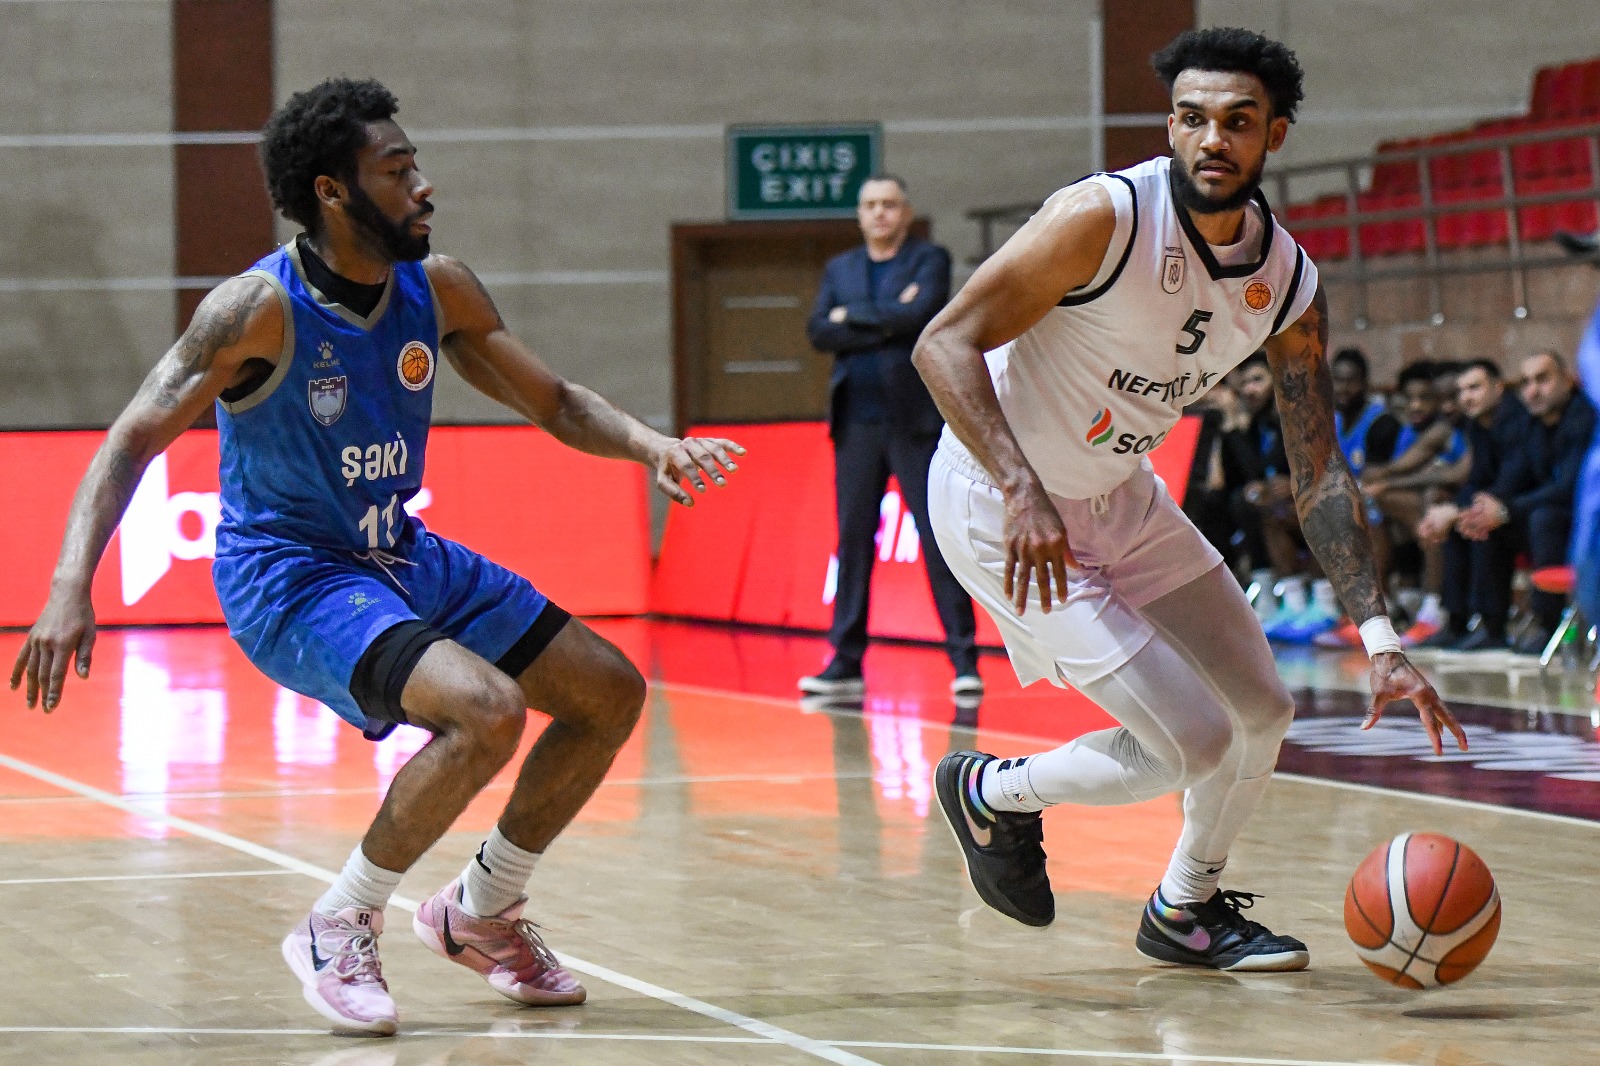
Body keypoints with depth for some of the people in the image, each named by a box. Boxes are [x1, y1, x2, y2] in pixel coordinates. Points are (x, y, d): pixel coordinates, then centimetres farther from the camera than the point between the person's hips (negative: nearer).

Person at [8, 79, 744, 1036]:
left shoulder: (438, 290, -2)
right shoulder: (262, 309, -21)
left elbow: (554, 402, 9)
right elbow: (136, 438, -22)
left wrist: (652, 446, -11)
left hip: (404, 558, 8)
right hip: (288, 574, -8)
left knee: (611, 693, 7)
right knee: (488, 712, -30)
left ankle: (482, 911, 24)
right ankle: (340, 930, -11)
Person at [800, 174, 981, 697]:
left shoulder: (930, 260, 4)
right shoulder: (839, 269, 16)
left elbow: (917, 315, -15)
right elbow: (819, 332, 1)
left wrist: (854, 315, -6)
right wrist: (886, 324, -9)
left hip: (915, 421, -4)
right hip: (857, 424, 4)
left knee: (939, 539, -6)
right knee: (852, 541, 4)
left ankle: (965, 661, -5)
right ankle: (846, 664, 7)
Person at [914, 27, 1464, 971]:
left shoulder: (1290, 285, -5)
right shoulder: (1106, 218, -25)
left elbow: (1320, 476, -1)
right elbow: (945, 343, -25)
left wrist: (1383, 642, -8)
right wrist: (1023, 493, -36)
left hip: (1119, 496, 7)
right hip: (998, 504, -7)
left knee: (1261, 710, 12)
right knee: (1193, 743, -12)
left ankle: (1187, 910, 36)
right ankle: (997, 794, 14)